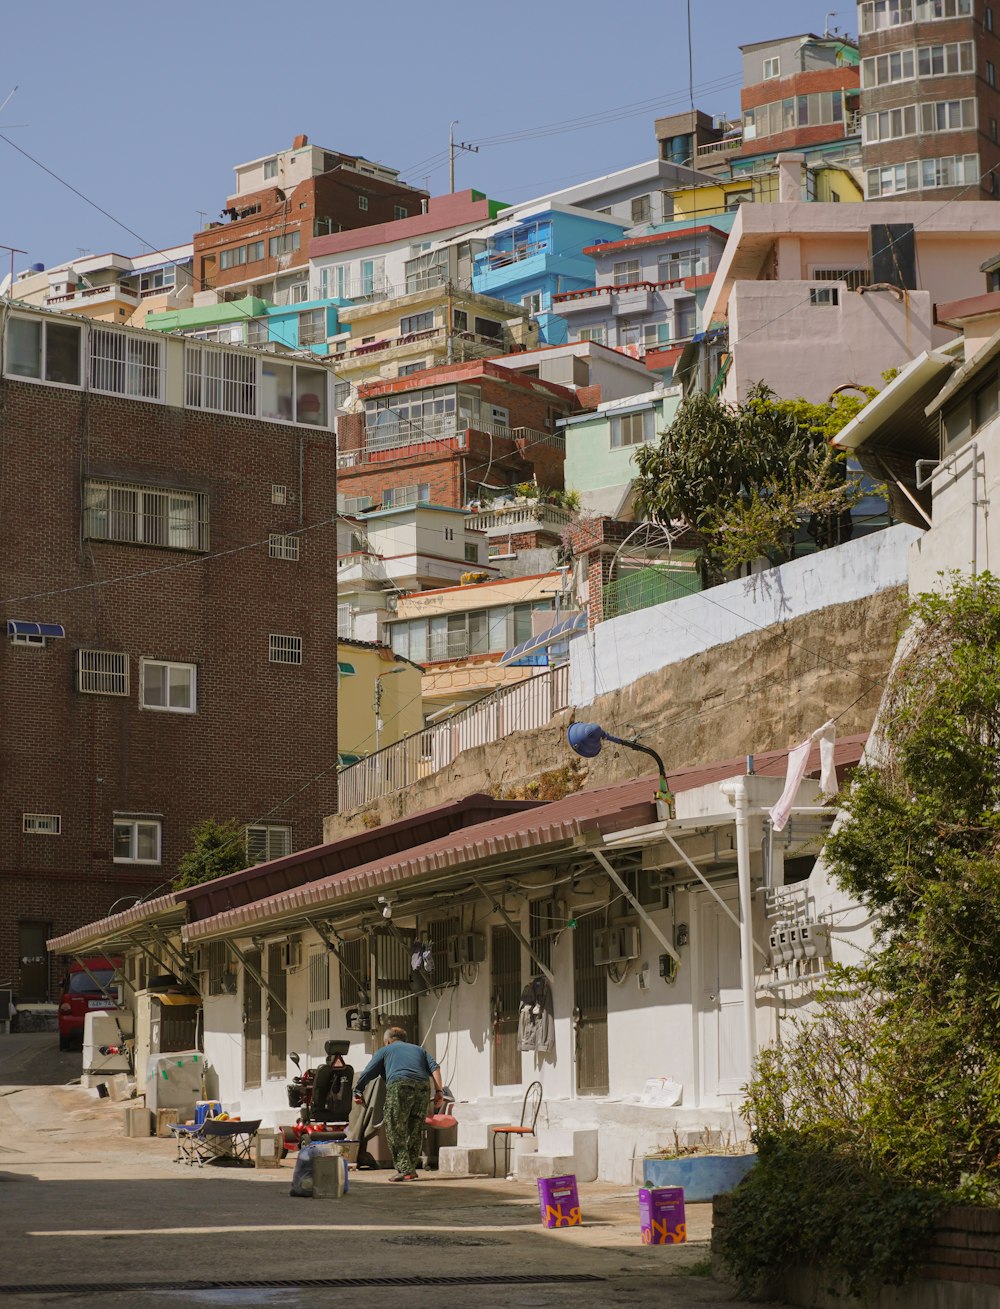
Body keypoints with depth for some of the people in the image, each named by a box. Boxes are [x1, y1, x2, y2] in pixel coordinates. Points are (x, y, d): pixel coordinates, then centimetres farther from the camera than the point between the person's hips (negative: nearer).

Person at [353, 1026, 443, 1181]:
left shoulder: (385, 1050, 25)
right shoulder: (419, 1049, 33)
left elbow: (367, 1074, 20)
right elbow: (434, 1067, 16)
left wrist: (357, 1092, 29)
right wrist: (439, 1091, 9)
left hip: (399, 1085, -4)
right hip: (421, 1087, 4)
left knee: (395, 1131, -2)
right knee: (415, 1130, 13)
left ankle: (404, 1170, -10)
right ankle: (411, 1168, 14)